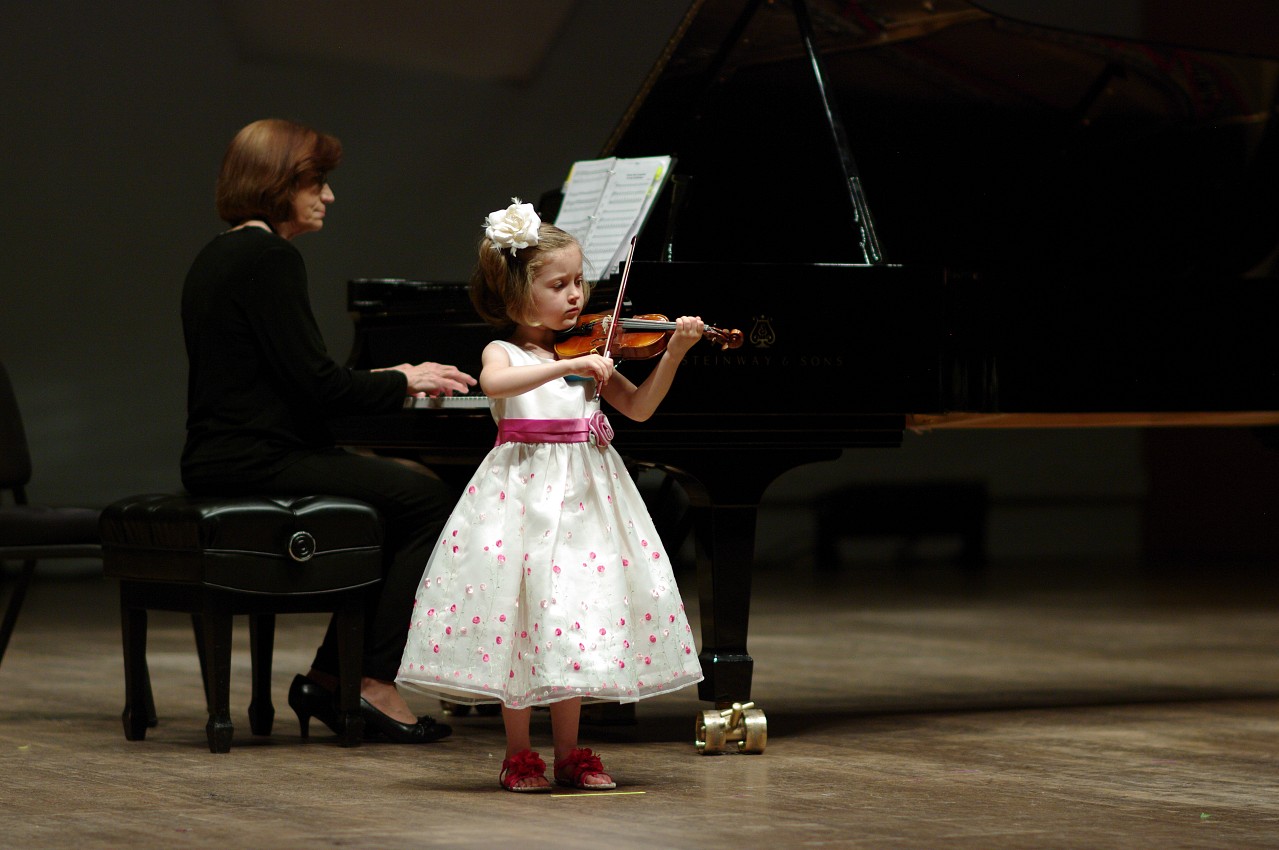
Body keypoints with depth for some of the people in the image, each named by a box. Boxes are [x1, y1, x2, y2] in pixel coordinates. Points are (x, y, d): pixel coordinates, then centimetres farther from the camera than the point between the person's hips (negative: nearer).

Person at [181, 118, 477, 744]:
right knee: (430, 502, -9)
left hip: (221, 456, 11)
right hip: (257, 462, -10)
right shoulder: (268, 258, -14)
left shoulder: (219, 257, 17)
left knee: (403, 495, 16)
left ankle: (328, 677, 13)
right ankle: (375, 684, -6)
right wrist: (403, 383, -3)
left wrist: (392, 380, 15)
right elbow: (315, 384, -19)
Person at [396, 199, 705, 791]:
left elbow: (639, 406, 11)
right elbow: (495, 384, -27)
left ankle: (569, 754, 15)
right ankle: (519, 756, 7)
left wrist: (673, 353, -2)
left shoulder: (590, 353, 11)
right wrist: (571, 365, -32)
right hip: (524, 493, -5)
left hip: (585, 497, 5)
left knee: (575, 619, 6)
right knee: (521, 610, -4)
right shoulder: (504, 353, -3)